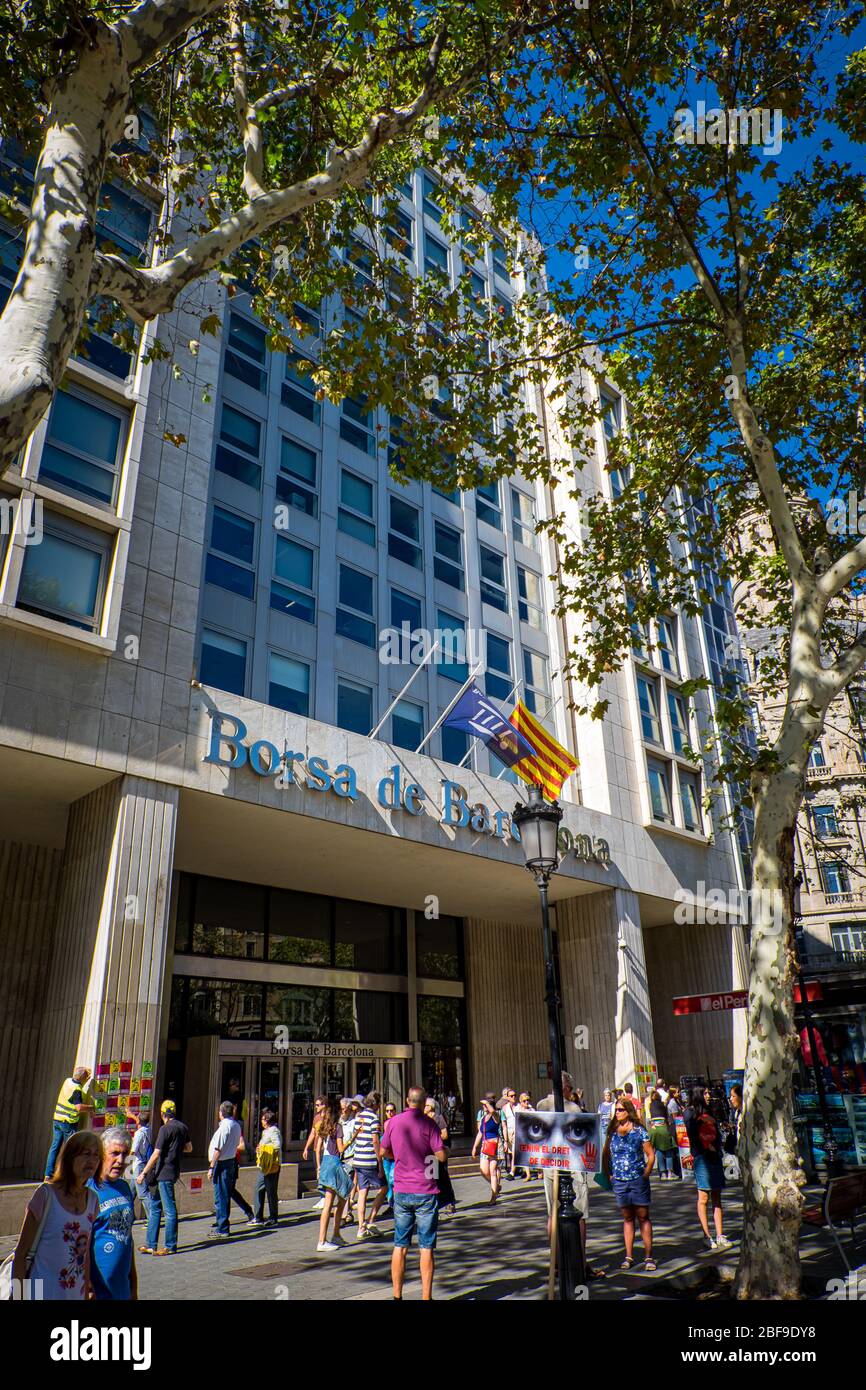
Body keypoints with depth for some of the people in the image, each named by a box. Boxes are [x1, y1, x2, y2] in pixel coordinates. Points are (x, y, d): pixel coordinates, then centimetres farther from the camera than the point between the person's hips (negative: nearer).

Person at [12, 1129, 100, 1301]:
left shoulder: (92, 1199, 1)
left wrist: (87, 1293, 11)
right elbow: (20, 1254, -8)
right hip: (42, 1293, -5)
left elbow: (86, 1253, 10)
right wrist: (19, 1295, -12)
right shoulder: (46, 1195, -14)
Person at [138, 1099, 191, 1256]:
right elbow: (189, 1148, 19)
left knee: (169, 1209, -2)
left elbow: (156, 1154, -17)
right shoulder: (183, 1127, 9)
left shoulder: (165, 1129, -14)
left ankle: (170, 1246, 4)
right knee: (155, 1206, 15)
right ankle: (151, 1244, 20)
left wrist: (144, 1173, -10)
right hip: (174, 1171, 8)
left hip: (164, 1173, -8)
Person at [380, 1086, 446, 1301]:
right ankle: (426, 1296, 7)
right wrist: (426, 1153, 7)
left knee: (400, 1245, 12)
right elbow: (441, 1156, -13)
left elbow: (384, 1152, 11)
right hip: (426, 1191, -3)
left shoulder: (394, 1122, 0)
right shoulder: (428, 1123, -11)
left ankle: (397, 1295, 16)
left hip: (401, 1191, 3)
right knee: (426, 1247, 5)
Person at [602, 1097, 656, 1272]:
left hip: (638, 1180, -3)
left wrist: (646, 1174, -7)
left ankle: (648, 1256, 8)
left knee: (643, 1217, 2)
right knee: (627, 1218, 10)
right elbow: (605, 1155, 13)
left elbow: (651, 1155, -2)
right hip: (619, 1181, 3)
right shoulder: (612, 1132, 4)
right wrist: (609, 1174, 6)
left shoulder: (639, 1131, -5)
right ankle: (629, 1256, 16)